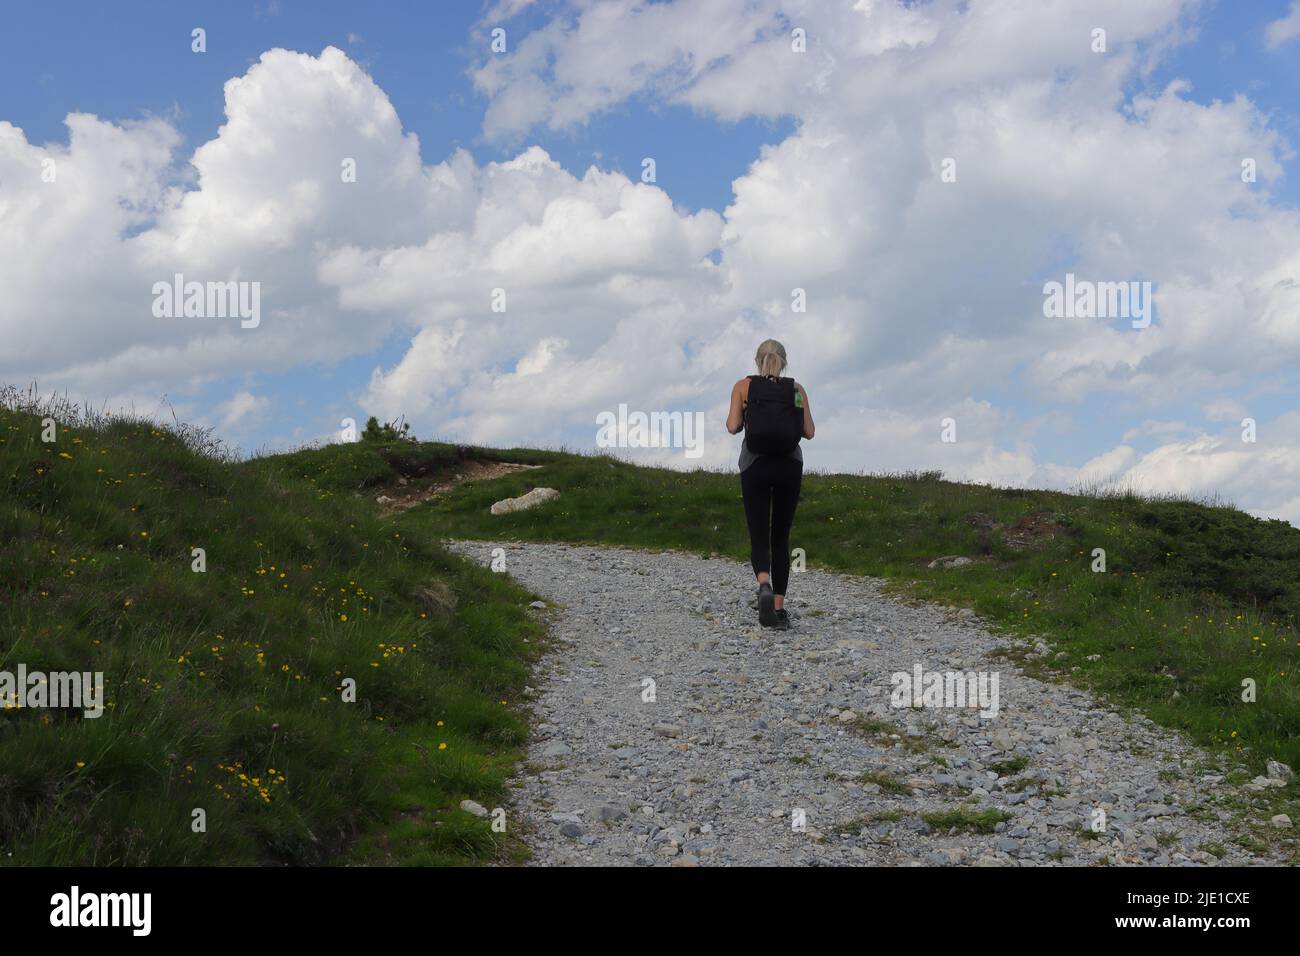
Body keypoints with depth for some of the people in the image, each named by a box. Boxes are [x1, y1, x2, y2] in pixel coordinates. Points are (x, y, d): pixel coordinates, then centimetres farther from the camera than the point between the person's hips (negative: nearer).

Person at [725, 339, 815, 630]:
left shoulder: (744, 385, 1)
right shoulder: (796, 389, 5)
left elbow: (733, 427, -8)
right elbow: (809, 432, 2)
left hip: (756, 466, -1)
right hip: (790, 466, 1)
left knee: (759, 537, 1)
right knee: (781, 538, 12)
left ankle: (764, 586, -31)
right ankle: (780, 609, 7)